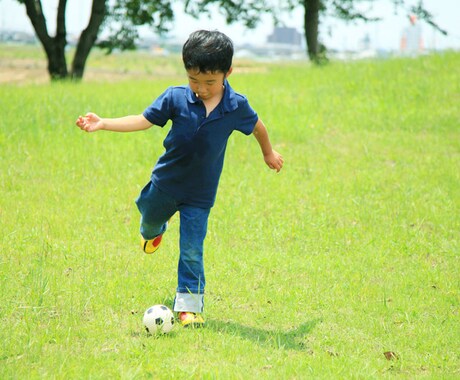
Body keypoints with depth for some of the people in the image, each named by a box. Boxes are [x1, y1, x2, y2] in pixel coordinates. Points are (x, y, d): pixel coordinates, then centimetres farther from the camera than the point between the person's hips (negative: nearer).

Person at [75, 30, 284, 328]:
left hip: (200, 194, -2)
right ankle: (153, 231, 64)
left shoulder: (236, 106, -14)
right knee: (149, 221, 27)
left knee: (192, 251, -5)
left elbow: (256, 125, 6)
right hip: (165, 183, 2)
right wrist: (102, 123, -20)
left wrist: (269, 152, 22)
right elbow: (144, 120, -12)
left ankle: (189, 305, 7)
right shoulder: (176, 98, -16)